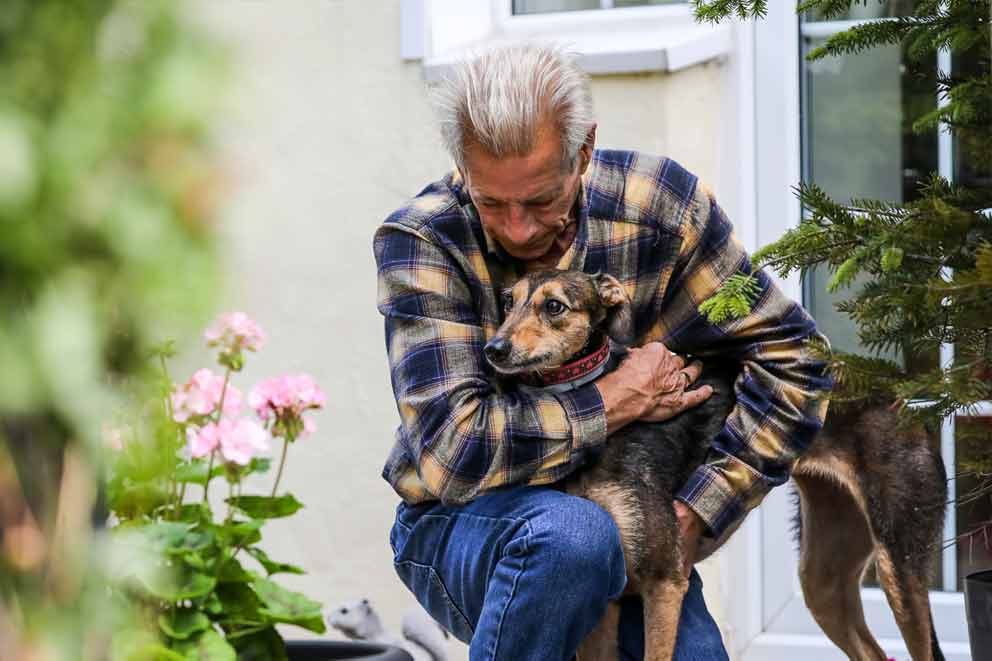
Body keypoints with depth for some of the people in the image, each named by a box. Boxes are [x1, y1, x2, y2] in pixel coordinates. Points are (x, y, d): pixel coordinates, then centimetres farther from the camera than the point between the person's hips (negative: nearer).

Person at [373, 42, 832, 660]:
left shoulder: (661, 205, -10)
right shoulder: (418, 240, -17)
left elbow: (791, 359, -5)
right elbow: (452, 451, -25)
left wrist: (693, 516, -13)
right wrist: (619, 400, -18)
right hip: (459, 528, -3)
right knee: (573, 534, -35)